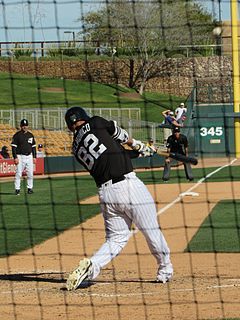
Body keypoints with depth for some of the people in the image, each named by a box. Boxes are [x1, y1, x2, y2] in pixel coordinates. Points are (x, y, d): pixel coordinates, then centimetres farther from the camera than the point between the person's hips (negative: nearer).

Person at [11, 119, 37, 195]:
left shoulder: (30, 135, 11)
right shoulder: (17, 135, -4)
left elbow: (33, 147, 16)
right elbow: (13, 147, -7)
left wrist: (34, 157, 8)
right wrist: (15, 157, -15)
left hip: (29, 157, 4)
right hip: (20, 156, -4)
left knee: (30, 174, 3)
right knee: (18, 173, -8)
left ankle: (30, 188, 13)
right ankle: (17, 189, -5)